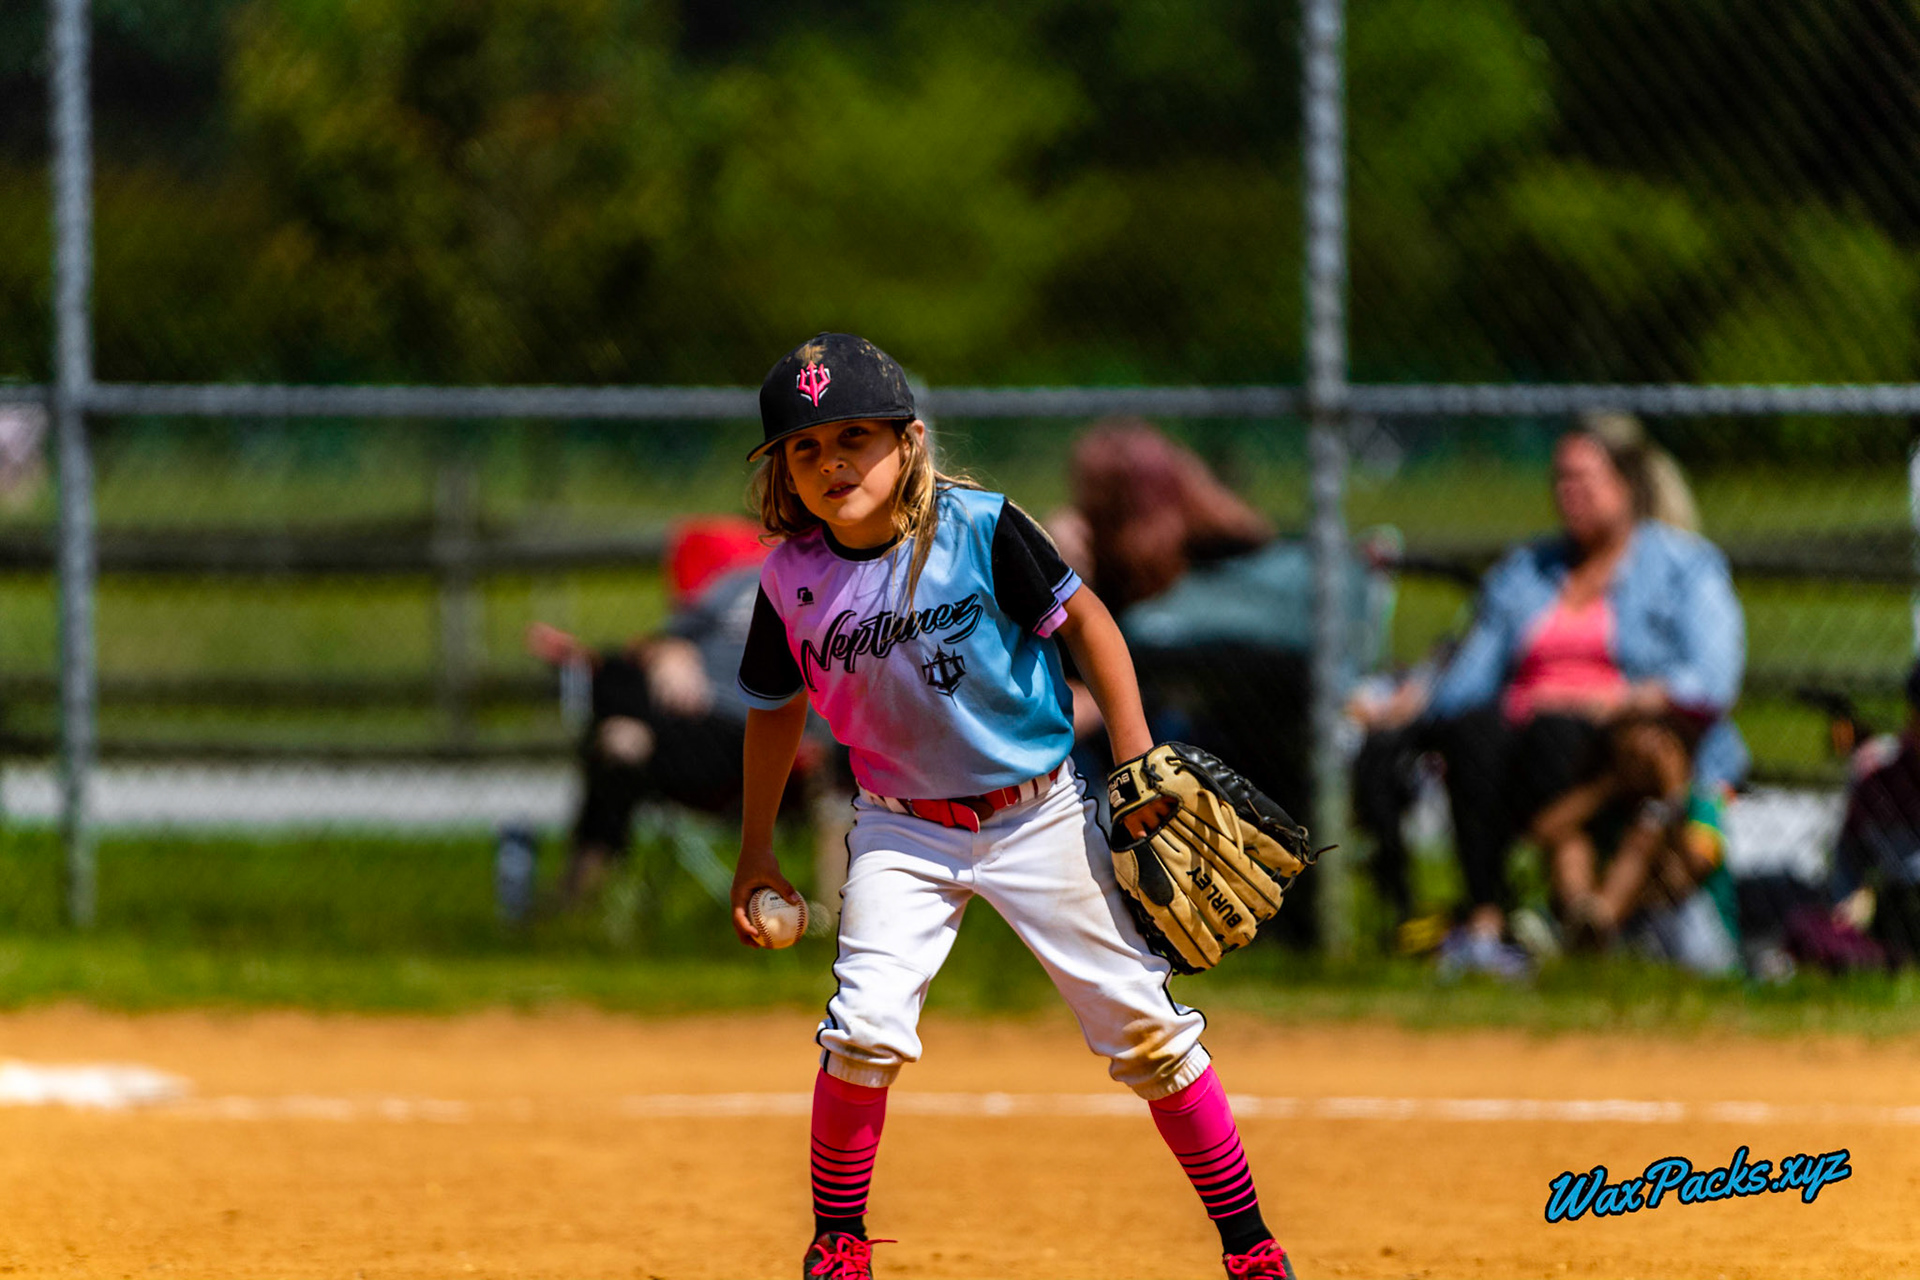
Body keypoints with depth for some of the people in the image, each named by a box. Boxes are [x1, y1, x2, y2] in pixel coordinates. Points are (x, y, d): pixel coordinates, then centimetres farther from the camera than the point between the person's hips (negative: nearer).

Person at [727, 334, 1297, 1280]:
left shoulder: (979, 529, -16)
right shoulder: (793, 579, -7)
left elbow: (1081, 617, -7)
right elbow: (776, 707, 8)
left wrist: (1138, 765, -11)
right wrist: (756, 851, 13)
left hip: (1039, 814, -1)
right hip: (903, 832, 1)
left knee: (1144, 1029, 0)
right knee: (866, 1029, -18)